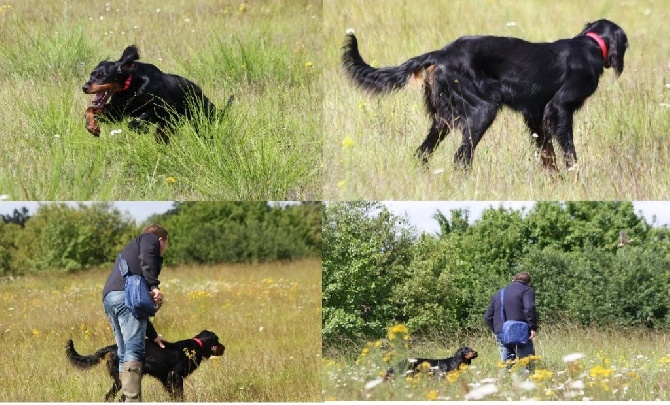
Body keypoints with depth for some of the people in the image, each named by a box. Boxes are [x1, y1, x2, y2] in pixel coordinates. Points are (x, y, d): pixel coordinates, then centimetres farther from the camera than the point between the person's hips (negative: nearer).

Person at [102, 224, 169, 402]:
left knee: (124, 354, 12)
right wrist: (154, 286, -18)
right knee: (134, 350, -15)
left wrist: (153, 335, 39)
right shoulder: (151, 239, 16)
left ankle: (127, 397, 8)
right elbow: (146, 259, -11)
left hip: (108, 297, 9)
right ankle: (133, 400, -26)